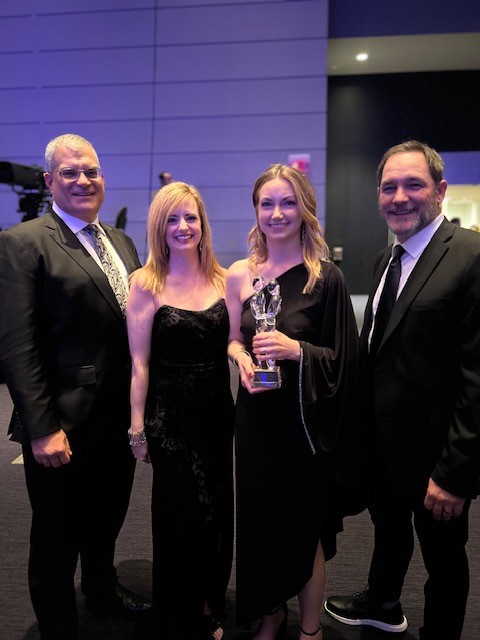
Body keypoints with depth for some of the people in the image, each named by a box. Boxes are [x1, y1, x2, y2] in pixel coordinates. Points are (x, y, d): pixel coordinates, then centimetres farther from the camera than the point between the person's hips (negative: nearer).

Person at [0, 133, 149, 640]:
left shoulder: (121, 242, 9)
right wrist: (43, 428, -20)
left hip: (120, 421, 7)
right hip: (65, 429, -6)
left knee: (105, 521, 27)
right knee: (56, 541, 14)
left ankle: (102, 588, 53)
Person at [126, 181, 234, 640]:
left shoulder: (222, 279, 3)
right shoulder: (146, 282, -7)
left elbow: (232, 341, 10)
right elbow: (140, 362, -7)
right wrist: (137, 427, -7)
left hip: (218, 411, 4)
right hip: (170, 415, -4)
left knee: (217, 513, 14)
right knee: (190, 514, 3)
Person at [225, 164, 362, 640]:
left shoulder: (326, 278, -10)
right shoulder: (239, 274, 0)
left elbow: (343, 358, -7)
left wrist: (298, 350, -24)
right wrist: (242, 359, -11)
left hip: (305, 420, -3)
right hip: (256, 415, 3)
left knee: (306, 525, 11)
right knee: (259, 517, 15)